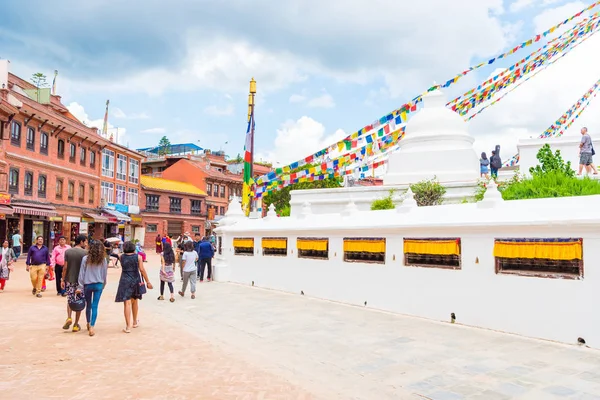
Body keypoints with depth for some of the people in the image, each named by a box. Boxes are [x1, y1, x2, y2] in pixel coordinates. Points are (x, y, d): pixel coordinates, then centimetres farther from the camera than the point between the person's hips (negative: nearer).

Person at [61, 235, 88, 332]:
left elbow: (65, 267, -2)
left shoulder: (67, 251, 0)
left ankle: (69, 318, -5)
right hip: (81, 280, -2)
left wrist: (62, 280, 4)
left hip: (69, 280, 2)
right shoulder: (85, 253, -8)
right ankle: (76, 324, 12)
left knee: (70, 300, 17)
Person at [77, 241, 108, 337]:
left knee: (88, 305, 16)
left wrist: (80, 287, 2)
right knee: (95, 306, 0)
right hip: (98, 285, -1)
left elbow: (81, 273, -3)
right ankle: (92, 327, -8)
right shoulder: (103, 260, -2)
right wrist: (103, 285, 18)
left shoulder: (85, 259, -4)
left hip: (87, 285, 1)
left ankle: (88, 324, 30)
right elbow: (105, 274, 5)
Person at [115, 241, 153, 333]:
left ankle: (128, 326, -10)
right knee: (135, 301, 19)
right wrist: (148, 282, -7)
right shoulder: (138, 257, -4)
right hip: (136, 281, 1)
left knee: (127, 303, -5)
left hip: (125, 281, -1)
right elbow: (142, 270, -9)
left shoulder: (122, 257, -1)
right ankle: (135, 322, 34)